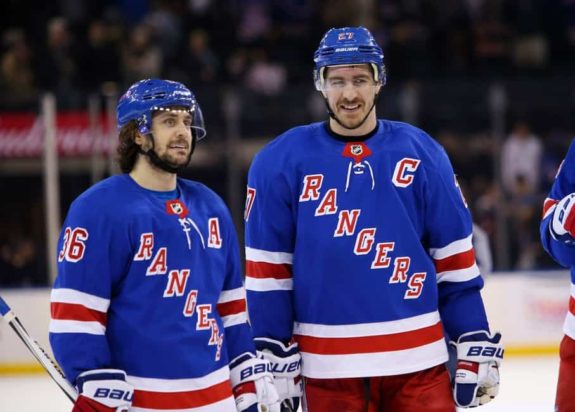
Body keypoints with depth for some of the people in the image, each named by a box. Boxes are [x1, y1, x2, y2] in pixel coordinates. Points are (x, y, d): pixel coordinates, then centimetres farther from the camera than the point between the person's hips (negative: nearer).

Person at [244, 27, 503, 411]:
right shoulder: (281, 162, -1)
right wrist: (272, 361, -3)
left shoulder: (421, 153, 3)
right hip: (328, 370, 0)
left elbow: (455, 260, 6)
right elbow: (267, 272, 1)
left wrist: (477, 349, 3)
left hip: (418, 363, 1)